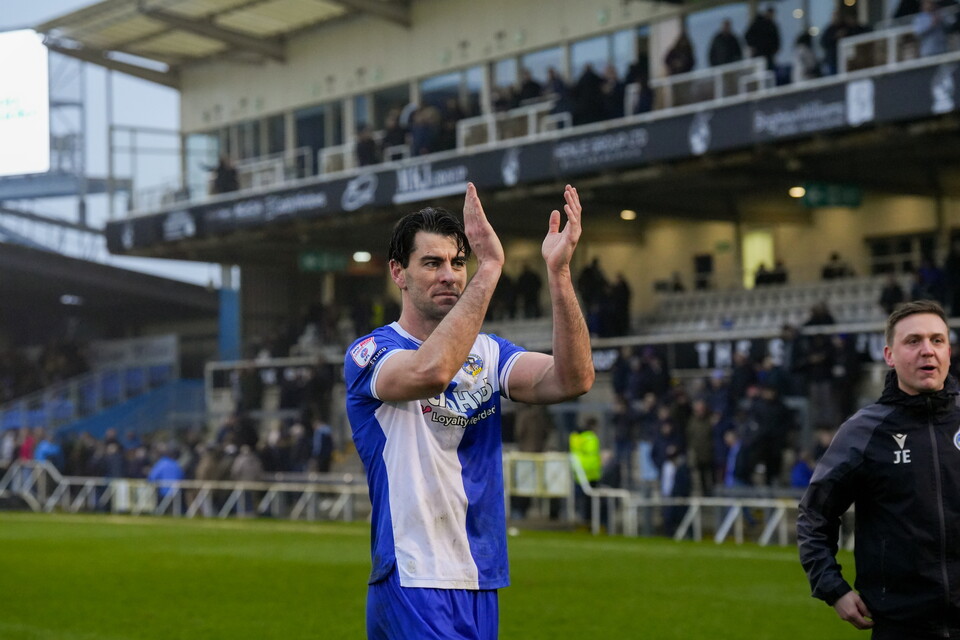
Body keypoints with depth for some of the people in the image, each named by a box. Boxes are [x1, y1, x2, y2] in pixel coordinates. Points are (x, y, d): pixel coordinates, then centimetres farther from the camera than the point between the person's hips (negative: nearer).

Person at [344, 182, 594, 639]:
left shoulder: (486, 352, 12)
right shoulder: (369, 353, -6)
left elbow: (572, 379, -7)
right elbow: (431, 371, -29)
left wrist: (558, 272, -18)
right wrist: (490, 267, -28)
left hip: (482, 585, 6)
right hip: (413, 586, -6)